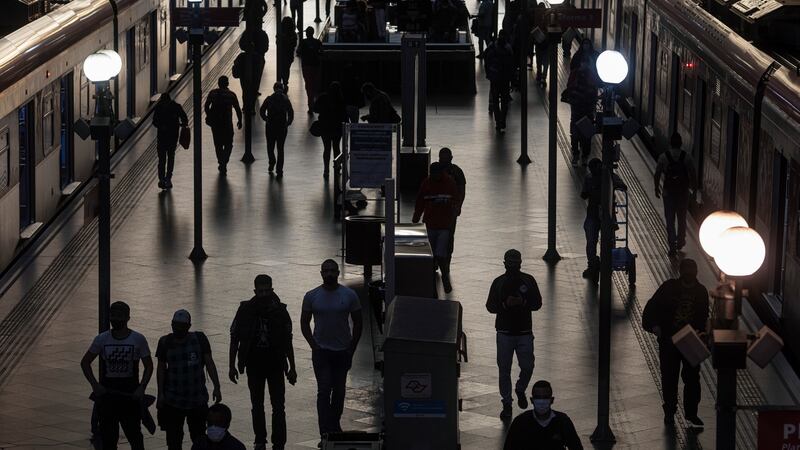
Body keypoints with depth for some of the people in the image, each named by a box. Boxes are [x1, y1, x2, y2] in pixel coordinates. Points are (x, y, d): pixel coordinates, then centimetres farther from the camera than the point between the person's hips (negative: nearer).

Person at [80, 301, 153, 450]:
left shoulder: (138, 340, -2)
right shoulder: (102, 339, 1)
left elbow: (148, 366, 5)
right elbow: (85, 362, 10)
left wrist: (141, 388, -9)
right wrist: (95, 385, -4)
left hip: (130, 393, -2)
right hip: (107, 392, 2)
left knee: (134, 435, -1)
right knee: (108, 438, 7)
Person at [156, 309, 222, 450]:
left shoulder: (199, 339, -2)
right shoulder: (165, 342, 1)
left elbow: (209, 363, -2)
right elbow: (161, 368, 5)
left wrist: (216, 387, -10)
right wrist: (161, 393, -1)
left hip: (197, 398, 0)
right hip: (172, 400, 0)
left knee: (199, 437, 6)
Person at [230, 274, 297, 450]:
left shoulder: (280, 311, -3)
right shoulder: (245, 310, -4)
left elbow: (287, 342, 5)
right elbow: (234, 340, 2)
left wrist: (292, 368, 5)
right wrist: (232, 366, -2)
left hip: (276, 364, -1)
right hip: (254, 365, 1)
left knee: (279, 407, -6)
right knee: (257, 406, 10)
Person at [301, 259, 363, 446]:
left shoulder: (349, 295, -2)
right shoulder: (312, 296, -2)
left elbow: (357, 324, 4)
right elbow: (305, 323, 6)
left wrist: (351, 350, -1)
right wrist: (313, 345, -5)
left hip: (343, 351, 1)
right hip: (321, 351, -1)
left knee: (339, 390, 11)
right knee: (324, 391, -9)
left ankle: (335, 425, 28)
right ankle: (326, 433, -12)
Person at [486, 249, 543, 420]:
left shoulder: (528, 281, 2)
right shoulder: (499, 283, 1)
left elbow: (537, 303, 2)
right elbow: (490, 306, 1)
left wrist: (523, 302, -17)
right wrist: (505, 304, -18)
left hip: (525, 332, 0)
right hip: (504, 332, 0)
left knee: (527, 367, 0)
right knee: (504, 369, 2)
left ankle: (520, 390, 30)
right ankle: (507, 404, 12)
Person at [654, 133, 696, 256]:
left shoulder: (663, 157, -9)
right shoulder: (687, 157, -9)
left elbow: (657, 174, -5)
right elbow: (692, 175, -4)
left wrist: (657, 188, 10)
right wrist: (691, 185, 16)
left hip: (668, 192, -1)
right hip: (683, 192, 1)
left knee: (670, 219, 4)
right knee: (682, 218, 19)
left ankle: (672, 246, -4)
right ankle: (680, 242, 32)